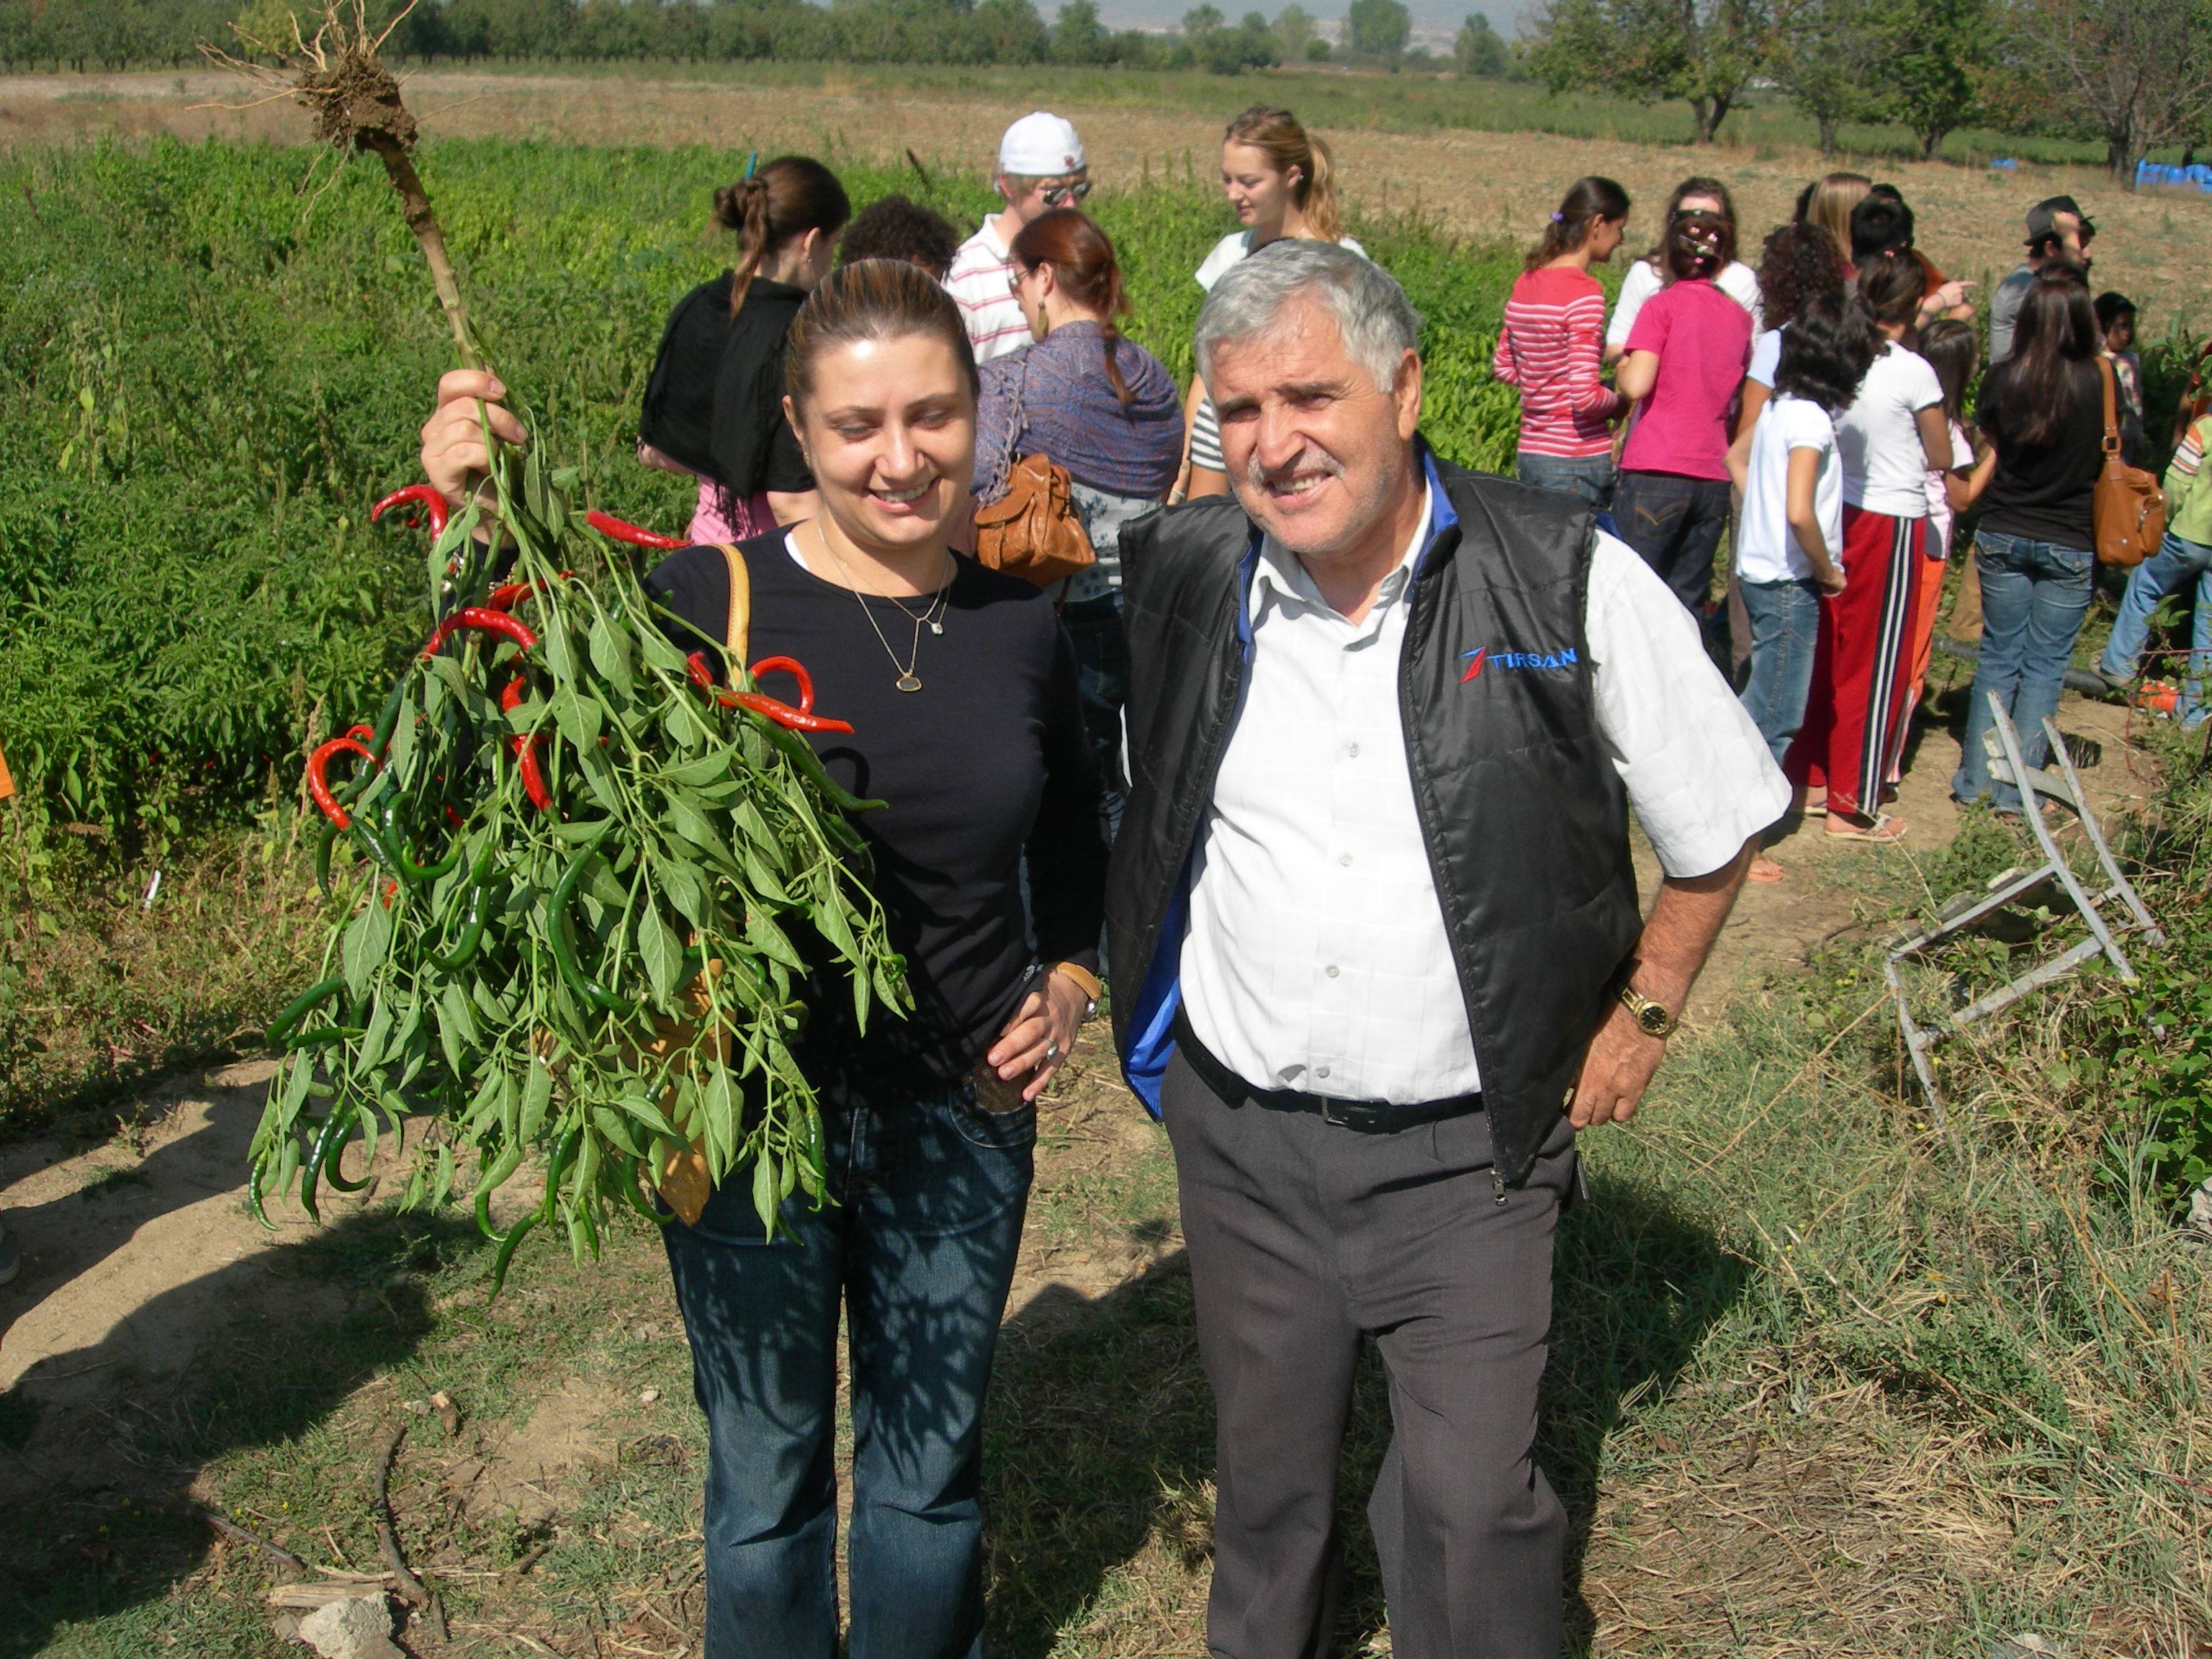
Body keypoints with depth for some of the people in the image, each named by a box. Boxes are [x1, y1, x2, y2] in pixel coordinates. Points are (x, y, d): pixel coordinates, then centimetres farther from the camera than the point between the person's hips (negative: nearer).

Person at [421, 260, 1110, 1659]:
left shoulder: (1021, 623, -1)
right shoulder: (707, 600, -14)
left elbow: (1073, 826, 16)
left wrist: (1071, 981, 3)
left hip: (963, 1121, 3)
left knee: (930, 1476, 21)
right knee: (767, 1482, 18)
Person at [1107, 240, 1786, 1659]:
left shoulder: (1572, 584, -13)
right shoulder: (1173, 576, -6)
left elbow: (1716, 823, 1)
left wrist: (1642, 1016, 2)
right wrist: (1114, 991, 7)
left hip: (1470, 1149, -2)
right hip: (1240, 1131, 3)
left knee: (1471, 1503, 2)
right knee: (1268, 1476, 19)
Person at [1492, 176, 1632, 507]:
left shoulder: (1526, 282, 7)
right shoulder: (1584, 292, -15)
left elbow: (1503, 367, 18)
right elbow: (1585, 397, -21)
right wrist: (1621, 401, -2)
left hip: (1530, 454, 8)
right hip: (1578, 461, -8)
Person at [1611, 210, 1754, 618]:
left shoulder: (1663, 305, -2)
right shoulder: (1739, 316, 13)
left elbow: (1637, 384, -12)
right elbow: (1740, 403, 20)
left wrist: (1620, 369, 8)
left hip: (1655, 474, -5)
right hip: (1713, 478, 5)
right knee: (1688, 605, 8)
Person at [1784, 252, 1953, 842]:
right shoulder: (1914, 372, -14)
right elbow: (1941, 458, -2)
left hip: (1839, 517, 5)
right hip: (1892, 523, -5)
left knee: (1827, 652, 16)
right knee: (1876, 663, 4)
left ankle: (1806, 774, 25)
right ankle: (1852, 805, 10)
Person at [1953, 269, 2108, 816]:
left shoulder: (2002, 379, -10)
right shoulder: (2101, 383, -14)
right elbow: (2112, 459, 1)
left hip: (2002, 538, 2)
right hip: (2070, 545, -2)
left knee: (1999, 655, 14)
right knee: (2045, 666, 8)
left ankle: (1976, 777, 17)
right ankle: (2018, 785, 11)